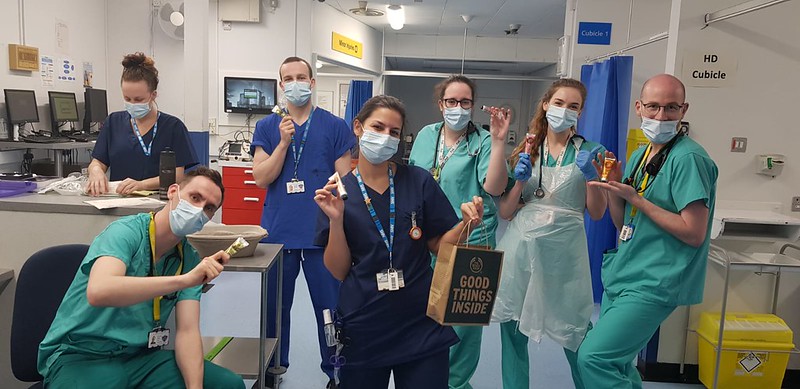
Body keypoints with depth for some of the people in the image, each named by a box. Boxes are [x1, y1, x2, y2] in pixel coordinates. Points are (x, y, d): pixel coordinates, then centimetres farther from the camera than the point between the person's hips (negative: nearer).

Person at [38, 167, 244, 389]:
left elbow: (187, 331, -5)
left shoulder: (190, 260, 2)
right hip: (81, 355, -5)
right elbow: (98, 292, -35)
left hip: (140, 355, 5)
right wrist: (185, 279, -38)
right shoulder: (126, 232, -15)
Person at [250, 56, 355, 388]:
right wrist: (284, 142, -13)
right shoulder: (267, 127, 7)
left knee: (330, 306, 5)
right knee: (275, 307, 14)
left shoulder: (335, 126, 2)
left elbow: (344, 181, 2)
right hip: (277, 232, 2)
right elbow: (261, 178, -2)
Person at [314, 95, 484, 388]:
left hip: (421, 325, 0)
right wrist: (336, 220, -16)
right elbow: (339, 271, -3)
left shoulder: (419, 181, -4)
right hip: (363, 328, 0)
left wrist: (465, 224, -16)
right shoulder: (338, 191, -3)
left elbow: (439, 245, 2)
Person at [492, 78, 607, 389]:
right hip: (520, 248, 2)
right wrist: (520, 179, -10)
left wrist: (590, 174, -15)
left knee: (576, 336, 0)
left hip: (563, 252, -2)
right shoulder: (526, 151, 9)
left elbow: (597, 213, 0)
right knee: (512, 332, 7)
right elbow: (505, 212, 6)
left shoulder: (588, 152, 5)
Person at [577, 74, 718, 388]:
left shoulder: (688, 158, -15)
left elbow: (694, 234, -21)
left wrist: (635, 198, -19)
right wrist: (612, 186, -5)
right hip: (623, 276, 9)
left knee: (593, 357, -14)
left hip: (654, 285, -8)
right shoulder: (639, 156, 10)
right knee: (616, 363, 18)